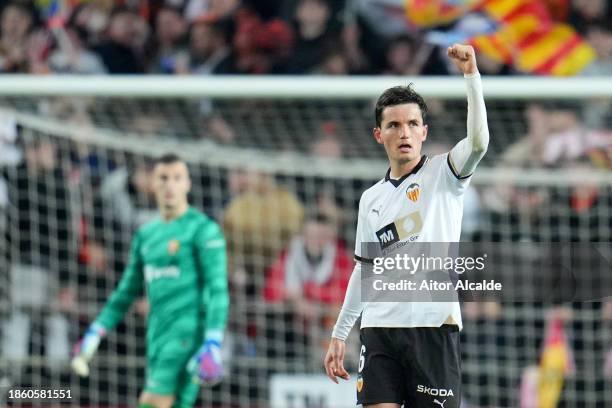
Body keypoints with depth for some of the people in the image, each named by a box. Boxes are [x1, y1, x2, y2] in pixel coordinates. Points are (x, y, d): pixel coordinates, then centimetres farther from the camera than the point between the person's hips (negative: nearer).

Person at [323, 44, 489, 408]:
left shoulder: (443, 173, 4)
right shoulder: (371, 200, 18)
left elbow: (478, 141, -17)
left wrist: (472, 76, -28)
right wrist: (339, 334, 21)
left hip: (433, 326, -4)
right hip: (379, 328, 4)